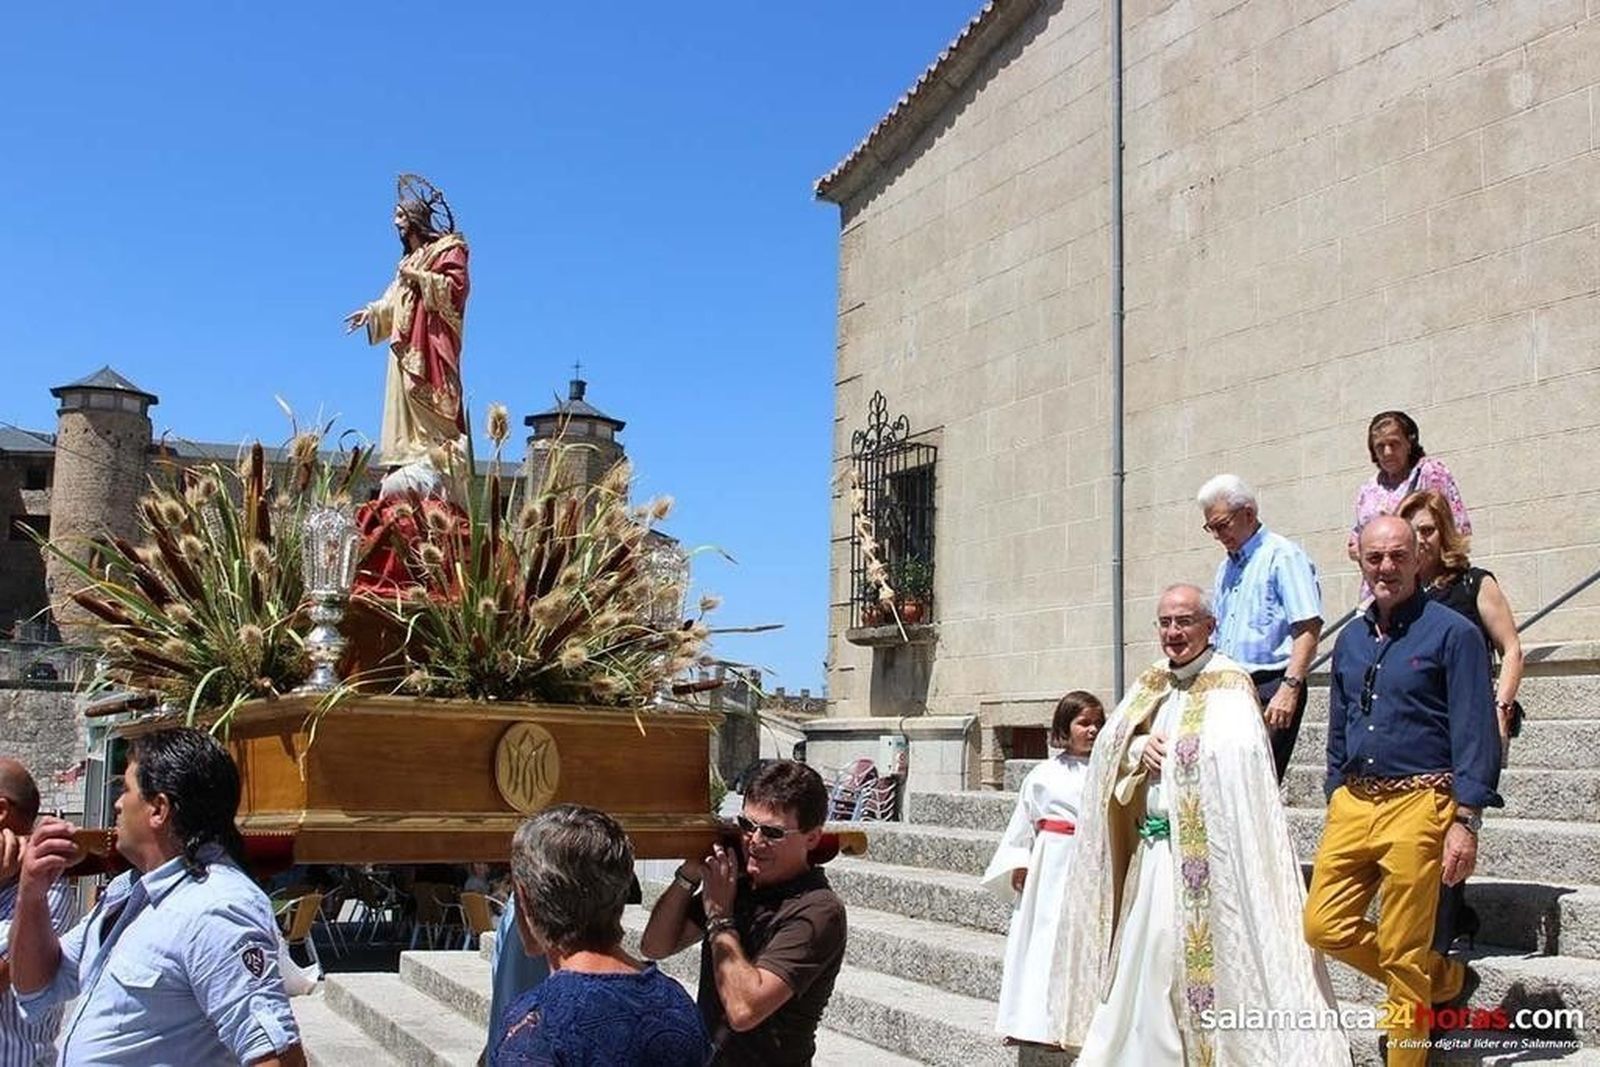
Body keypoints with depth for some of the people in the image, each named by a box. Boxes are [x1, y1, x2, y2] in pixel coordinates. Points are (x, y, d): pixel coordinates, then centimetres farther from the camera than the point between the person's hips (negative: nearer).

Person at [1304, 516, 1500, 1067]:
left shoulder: (1452, 633, -5)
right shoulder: (1351, 640, 14)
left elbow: (1474, 733, -10)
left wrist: (1466, 821, -16)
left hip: (1417, 804, -7)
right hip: (1352, 803, 7)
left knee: (1401, 955, -1)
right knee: (1324, 927, 5)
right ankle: (1442, 978, 26)